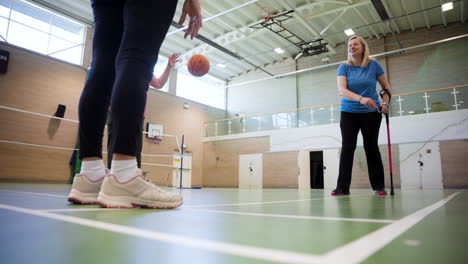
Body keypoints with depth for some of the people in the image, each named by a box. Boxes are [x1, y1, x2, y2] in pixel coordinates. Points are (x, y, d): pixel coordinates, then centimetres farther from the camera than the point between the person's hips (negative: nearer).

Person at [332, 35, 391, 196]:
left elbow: (386, 87, 9)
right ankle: (342, 188, -3)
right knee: (347, 147, -6)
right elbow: (342, 90, -19)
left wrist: (385, 102, -9)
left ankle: (379, 186, 15)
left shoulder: (373, 65, -2)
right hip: (349, 113, 0)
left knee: (371, 147, 3)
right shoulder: (344, 67, -4)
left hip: (371, 113, 0)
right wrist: (361, 99, -35)